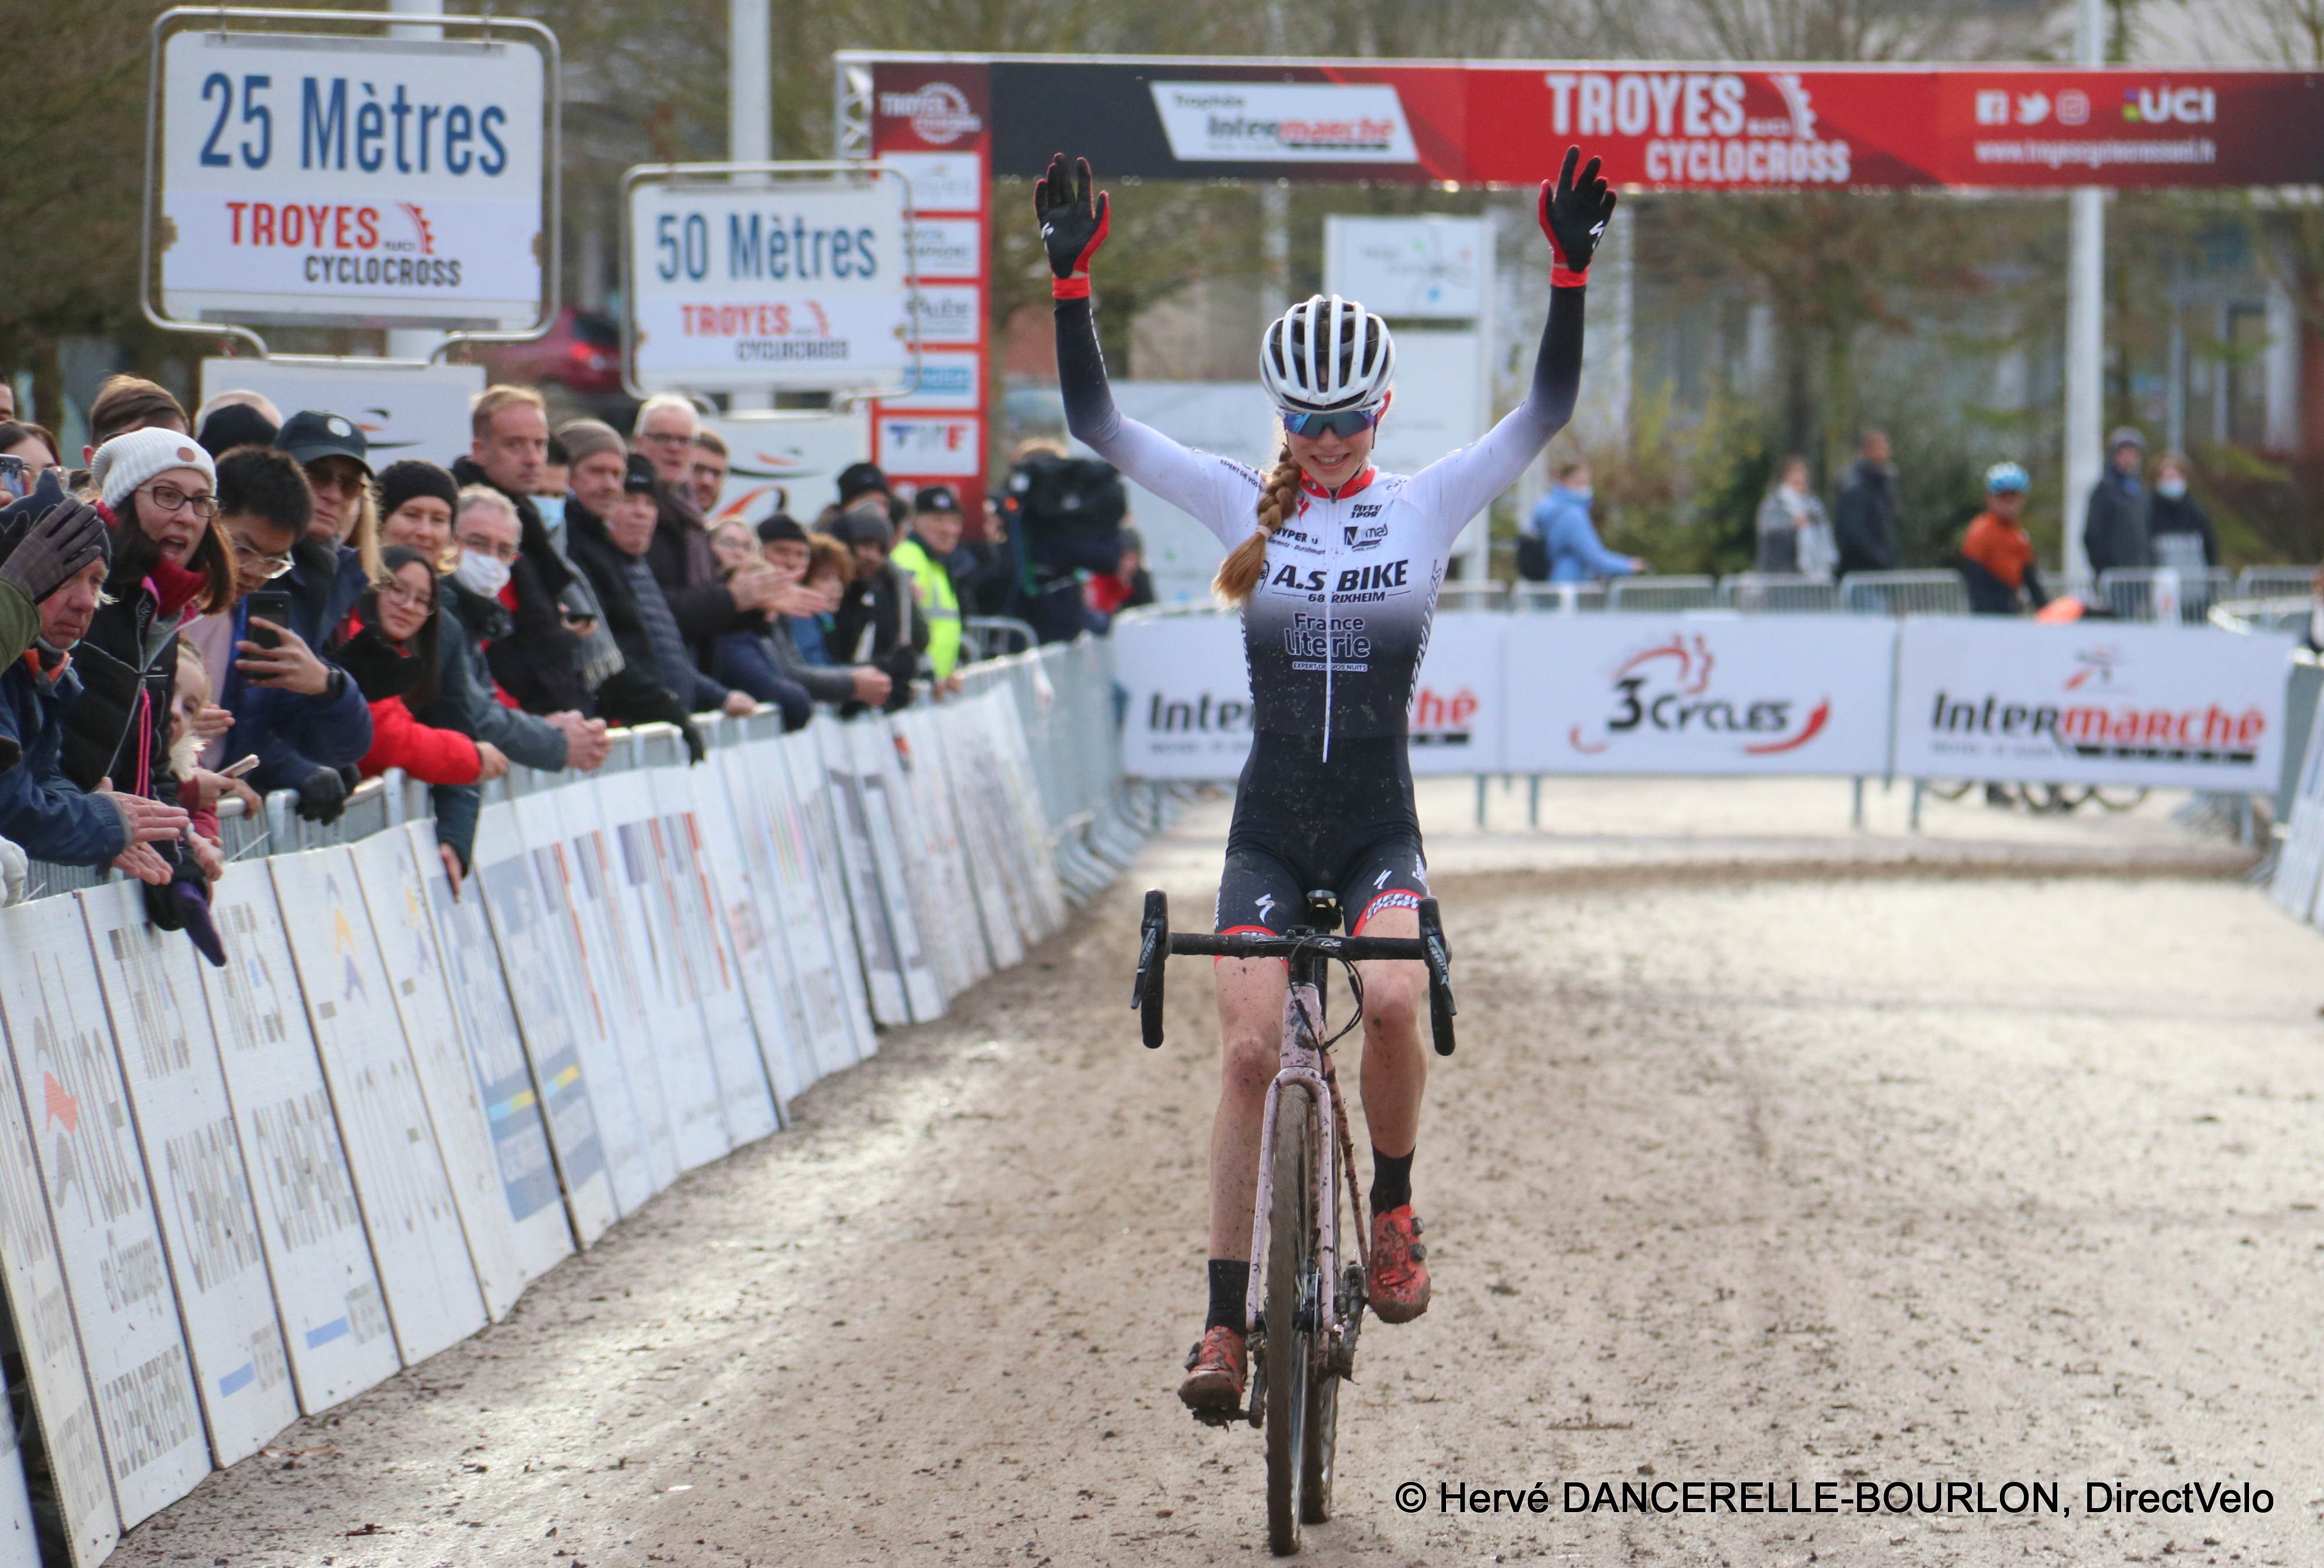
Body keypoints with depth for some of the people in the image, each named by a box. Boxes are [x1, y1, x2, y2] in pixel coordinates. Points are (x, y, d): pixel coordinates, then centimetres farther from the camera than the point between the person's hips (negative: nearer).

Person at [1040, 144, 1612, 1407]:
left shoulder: (1428, 504, 1)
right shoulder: (1240, 505, 2)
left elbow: (1547, 410, -8)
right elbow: (1095, 419, -3)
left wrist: (1569, 273, -21)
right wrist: (1071, 279, -15)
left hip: (1380, 828, -1)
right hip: (1269, 828, 1)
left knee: (1392, 1001, -27)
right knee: (1250, 1051, -9)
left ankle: (1395, 1205, -1)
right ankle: (1225, 1317, -3)